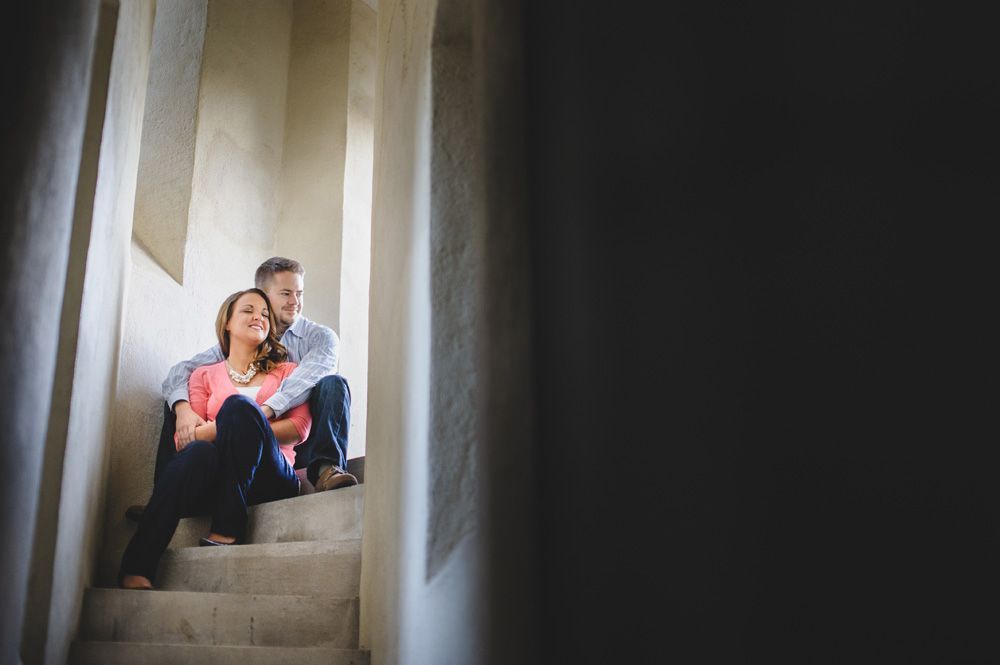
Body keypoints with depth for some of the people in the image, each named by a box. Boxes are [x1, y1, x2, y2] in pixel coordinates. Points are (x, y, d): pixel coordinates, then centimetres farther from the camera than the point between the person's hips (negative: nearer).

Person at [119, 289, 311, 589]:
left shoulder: (286, 372, 22)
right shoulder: (205, 375, 22)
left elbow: (299, 428, 3)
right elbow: (183, 437, 6)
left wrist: (252, 429, -8)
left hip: (270, 481, 0)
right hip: (217, 481, 0)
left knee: (238, 405, -28)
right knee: (198, 452, -37)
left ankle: (226, 529, -30)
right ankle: (136, 569, -46)